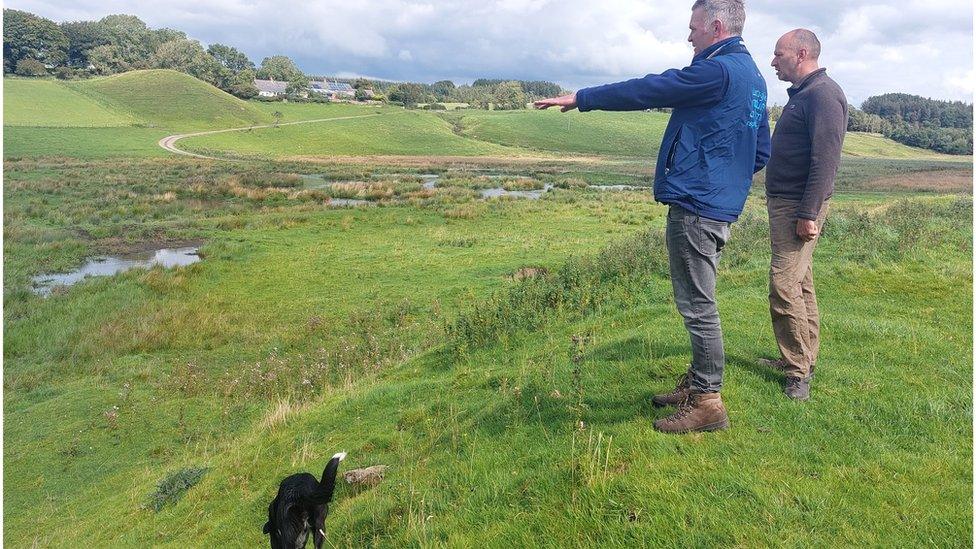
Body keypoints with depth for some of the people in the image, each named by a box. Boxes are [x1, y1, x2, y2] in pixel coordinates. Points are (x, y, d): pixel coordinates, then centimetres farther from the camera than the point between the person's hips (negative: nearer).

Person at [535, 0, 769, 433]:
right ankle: (697, 384, 30)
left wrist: (582, 98, -2)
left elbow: (647, 89, -11)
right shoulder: (753, 77, 18)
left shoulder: (717, 70, -13)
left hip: (695, 206, -10)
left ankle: (707, 404, 6)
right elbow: (762, 151, 21)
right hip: (721, 205, 10)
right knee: (698, 302, 17)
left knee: (697, 306, -3)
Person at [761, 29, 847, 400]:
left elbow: (825, 160, -21)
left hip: (799, 207, -10)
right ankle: (802, 359, 24)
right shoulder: (802, 94, 19)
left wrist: (808, 213, -25)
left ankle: (799, 371, -3)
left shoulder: (823, 94, -12)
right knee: (800, 284, 14)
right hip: (783, 203, 10)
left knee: (784, 286, -12)